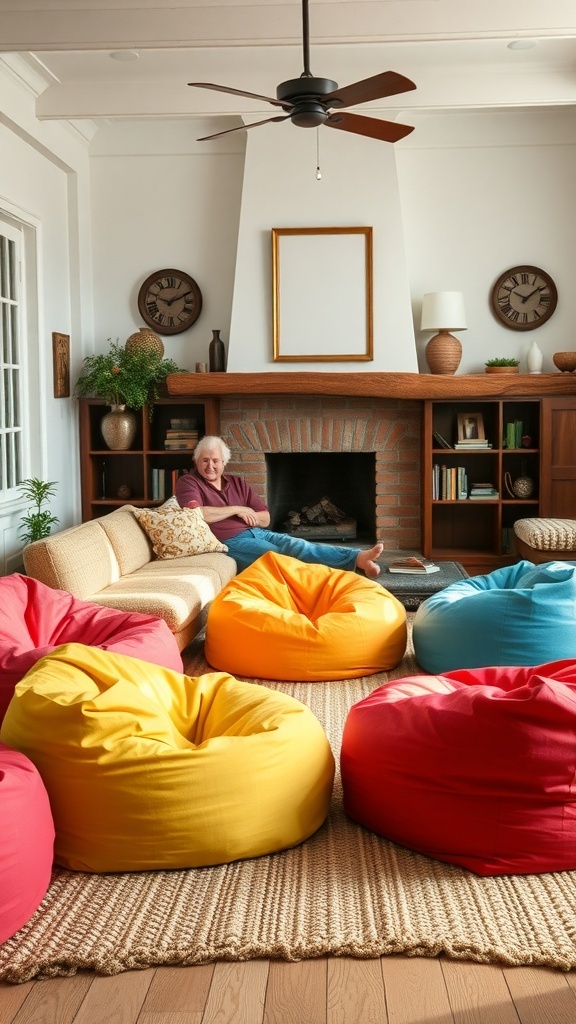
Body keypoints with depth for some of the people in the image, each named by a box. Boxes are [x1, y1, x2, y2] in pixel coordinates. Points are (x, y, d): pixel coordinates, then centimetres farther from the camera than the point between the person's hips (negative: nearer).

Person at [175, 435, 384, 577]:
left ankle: (358, 558, -39)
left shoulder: (238, 482, 19)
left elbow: (265, 519, 17)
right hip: (230, 541, -7)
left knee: (295, 545, -22)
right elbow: (196, 514, -19)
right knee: (282, 557, -29)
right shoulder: (188, 482, 3)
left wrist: (248, 516, -6)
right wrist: (236, 510, -8)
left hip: (257, 532, 7)